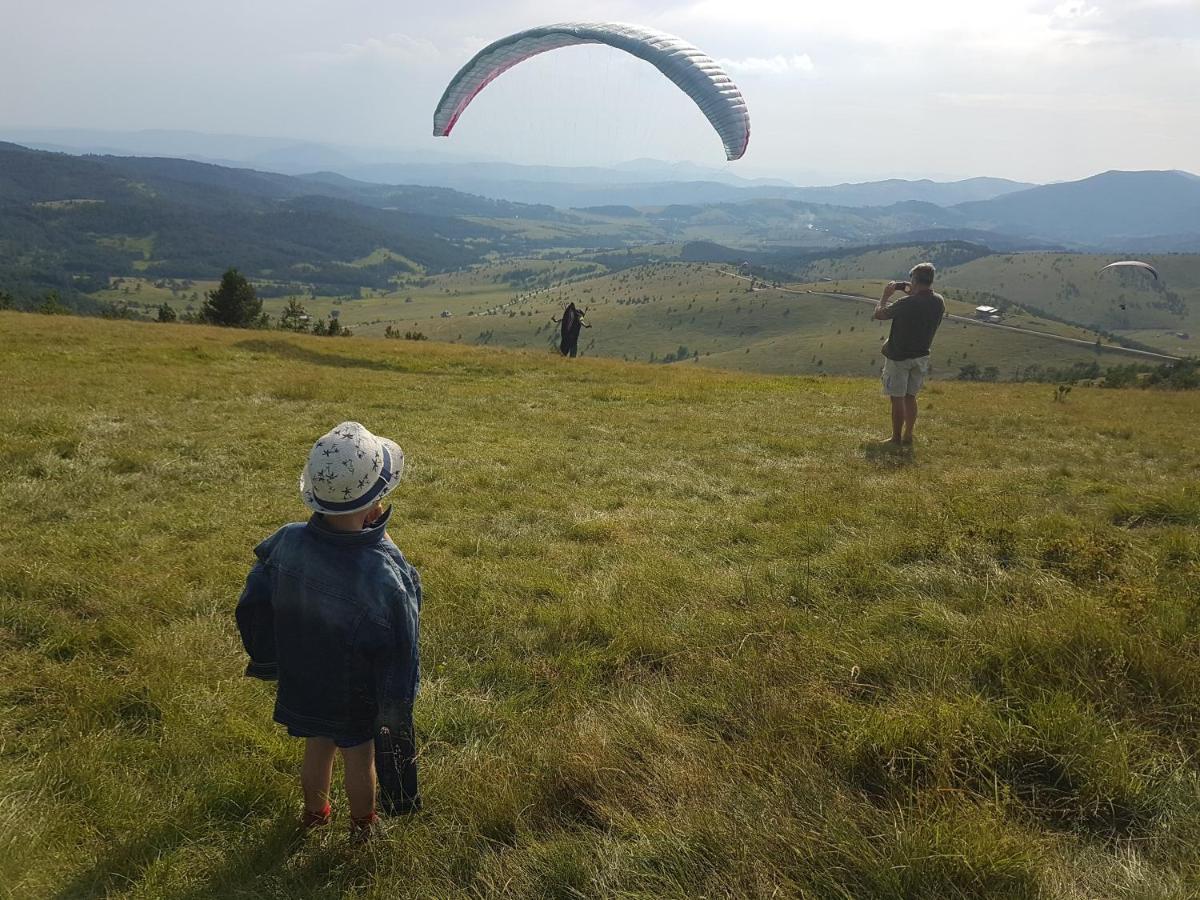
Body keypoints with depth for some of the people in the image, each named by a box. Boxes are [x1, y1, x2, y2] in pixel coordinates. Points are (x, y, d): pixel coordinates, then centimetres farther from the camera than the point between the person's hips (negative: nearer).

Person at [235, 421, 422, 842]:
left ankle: (314, 812, 52)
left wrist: (267, 658, 14)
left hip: (302, 679, 4)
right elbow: (398, 653, -24)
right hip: (357, 694, -4)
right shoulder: (383, 572, -37)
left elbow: (253, 607, -5)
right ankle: (363, 825, 45)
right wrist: (397, 706, -8)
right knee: (360, 756, 21)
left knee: (318, 746, 28)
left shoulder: (287, 541, -23)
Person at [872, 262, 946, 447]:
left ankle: (896, 439, 10)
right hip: (921, 357, 6)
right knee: (910, 397, 17)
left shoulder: (906, 303, -24)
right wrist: (913, 294, 11)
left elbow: (879, 313, -13)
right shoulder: (939, 302, -4)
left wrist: (886, 295, 1)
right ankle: (908, 436, 22)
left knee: (897, 398, 3)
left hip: (899, 357, -6)